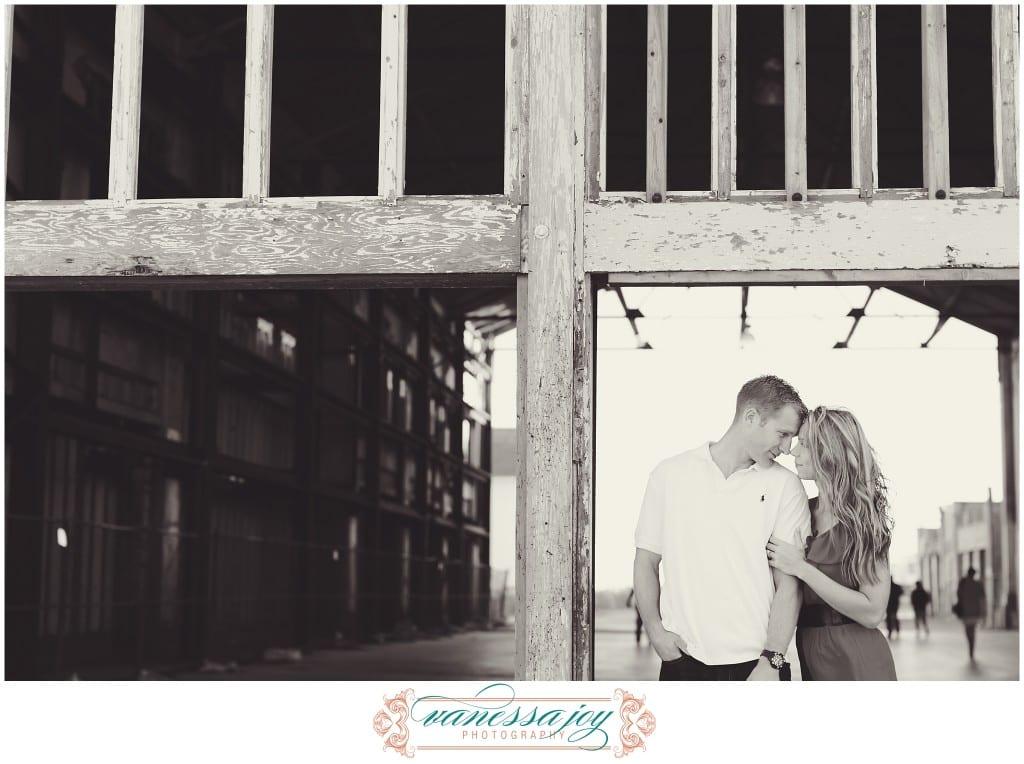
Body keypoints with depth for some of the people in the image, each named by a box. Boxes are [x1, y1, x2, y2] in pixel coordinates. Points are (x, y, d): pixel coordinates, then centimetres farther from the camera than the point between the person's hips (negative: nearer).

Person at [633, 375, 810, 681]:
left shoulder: (785, 486, 3)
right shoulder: (671, 474, 6)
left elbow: (789, 584, 0)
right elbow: (646, 561, 10)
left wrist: (771, 661, -9)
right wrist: (655, 630, -3)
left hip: (757, 664, 0)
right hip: (684, 660, 1)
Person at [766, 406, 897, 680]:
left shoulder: (861, 517, -11)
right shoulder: (805, 511, 5)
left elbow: (872, 612, -18)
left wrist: (801, 568, -19)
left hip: (854, 658, -6)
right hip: (811, 657, 6)